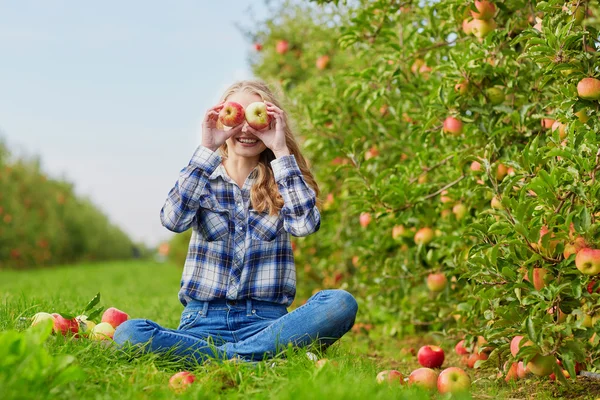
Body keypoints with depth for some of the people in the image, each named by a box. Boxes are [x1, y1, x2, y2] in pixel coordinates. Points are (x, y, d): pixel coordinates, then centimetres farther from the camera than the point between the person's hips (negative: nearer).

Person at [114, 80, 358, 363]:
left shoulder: (283, 181, 10)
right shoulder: (203, 177, 10)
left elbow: (306, 224, -12)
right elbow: (173, 220, -12)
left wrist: (281, 152, -10)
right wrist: (207, 149, -12)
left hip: (265, 321, 0)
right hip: (204, 320, 0)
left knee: (342, 304, -29)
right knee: (128, 333, -29)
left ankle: (219, 356, -26)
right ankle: (259, 361, -27)